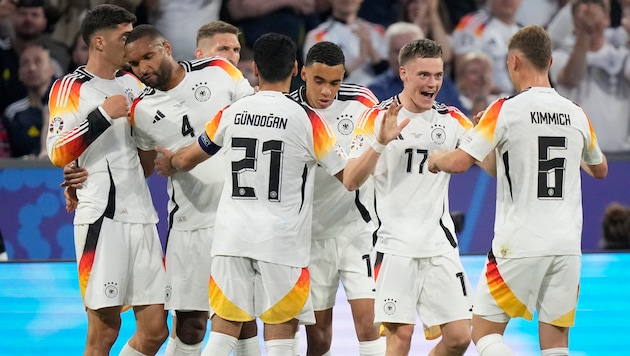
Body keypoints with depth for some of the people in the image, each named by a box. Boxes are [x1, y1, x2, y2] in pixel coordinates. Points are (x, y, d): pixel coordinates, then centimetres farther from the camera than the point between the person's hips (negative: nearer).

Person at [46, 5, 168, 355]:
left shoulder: (132, 84, 17)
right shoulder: (70, 88, -3)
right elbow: (58, 153, -15)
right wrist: (103, 115, -18)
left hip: (141, 216, 7)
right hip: (102, 218, -7)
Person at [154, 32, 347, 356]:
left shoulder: (231, 113, 4)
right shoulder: (307, 119, -6)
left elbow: (186, 160, 17)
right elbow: (347, 175, 1)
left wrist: (168, 161, 41)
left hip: (232, 237, 3)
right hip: (282, 242, -3)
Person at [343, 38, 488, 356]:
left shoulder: (453, 120, 7)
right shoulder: (377, 117, -4)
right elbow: (350, 181, -12)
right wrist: (380, 142, -27)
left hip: (440, 245, 4)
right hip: (395, 244, -4)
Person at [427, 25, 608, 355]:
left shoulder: (506, 109, -8)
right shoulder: (576, 114, 6)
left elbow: (459, 162, -12)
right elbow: (600, 169, 24)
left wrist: (436, 158, 10)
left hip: (519, 246, -4)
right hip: (567, 247, 4)